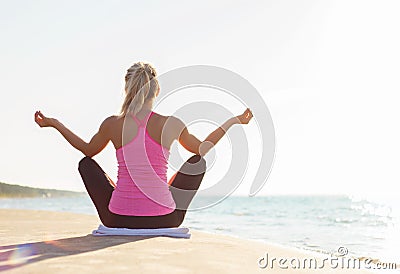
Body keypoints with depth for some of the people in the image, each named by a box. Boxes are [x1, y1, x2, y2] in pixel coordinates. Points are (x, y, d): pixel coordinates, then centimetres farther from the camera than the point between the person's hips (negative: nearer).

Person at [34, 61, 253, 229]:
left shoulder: (112, 124, -4)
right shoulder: (172, 124, -6)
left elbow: (87, 150, 18)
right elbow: (202, 149, 14)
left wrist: (54, 124, 30)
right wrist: (233, 121, 26)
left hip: (118, 218, 1)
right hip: (165, 219, -1)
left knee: (86, 163, 26)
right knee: (198, 161, 22)